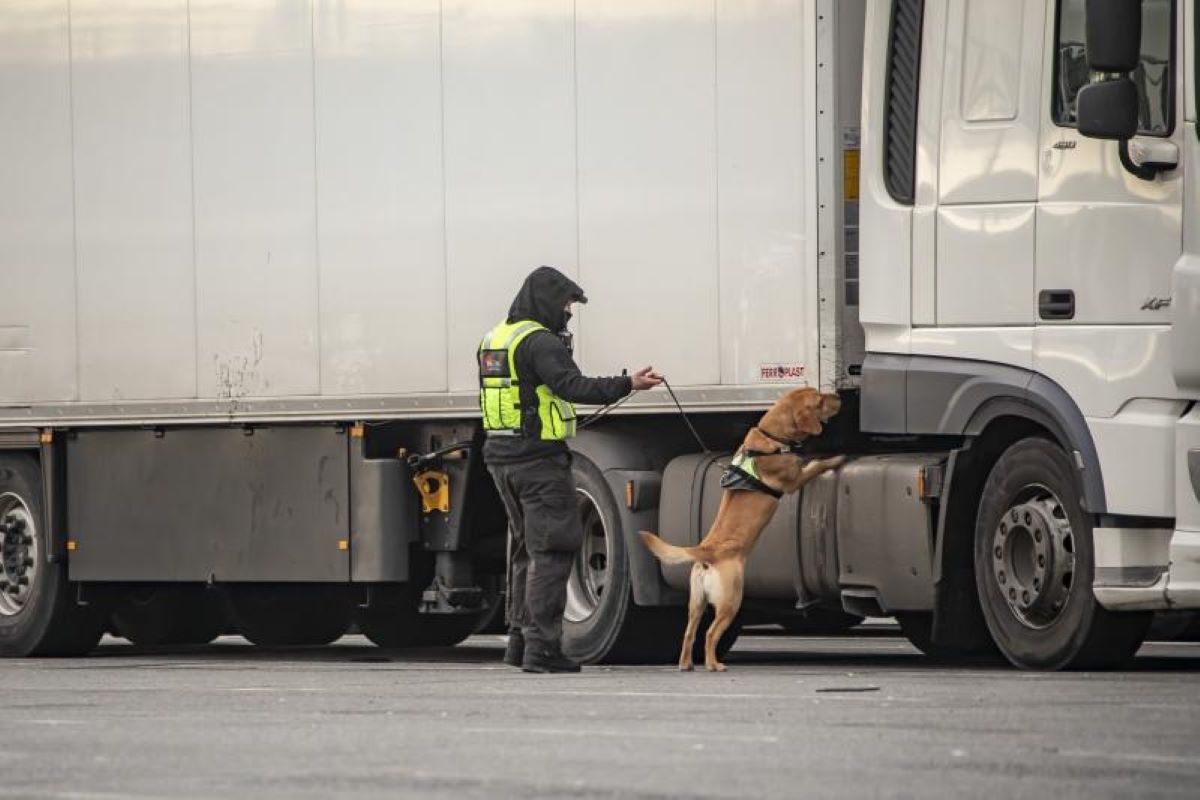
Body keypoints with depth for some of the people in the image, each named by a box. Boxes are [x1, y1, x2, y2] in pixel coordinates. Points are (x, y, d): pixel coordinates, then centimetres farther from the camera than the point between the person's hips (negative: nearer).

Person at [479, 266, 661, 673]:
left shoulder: (494, 339, 15)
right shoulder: (540, 342, -15)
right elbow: (573, 386, -28)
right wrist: (628, 384, -32)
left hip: (501, 456, 9)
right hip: (538, 459, -9)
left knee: (526, 547, 19)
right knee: (551, 550, -8)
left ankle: (519, 637, 22)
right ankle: (541, 646, -13)